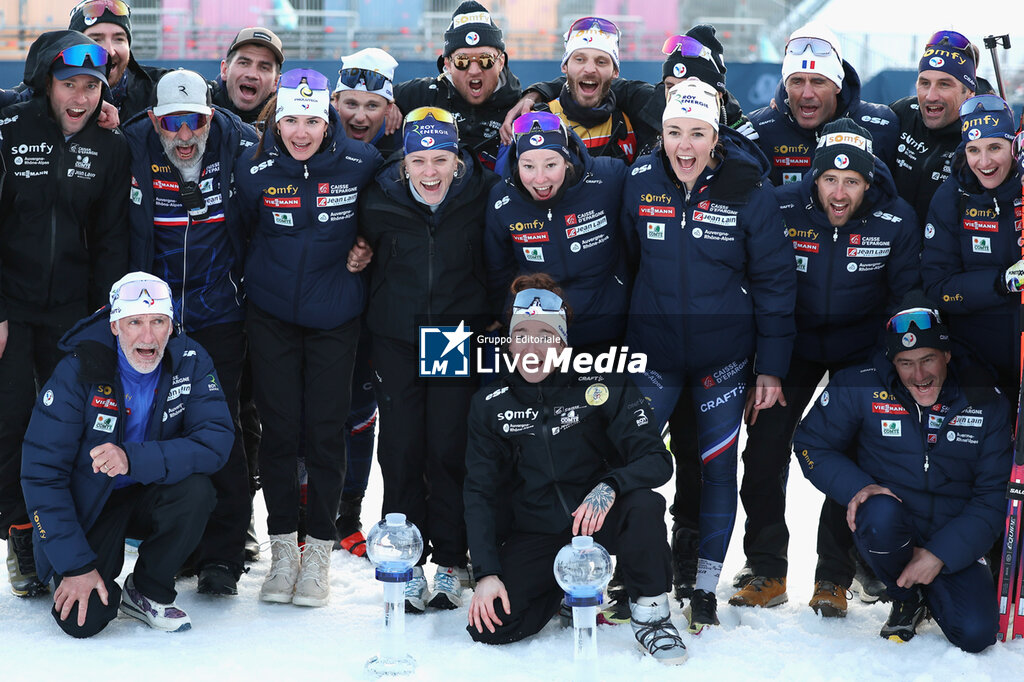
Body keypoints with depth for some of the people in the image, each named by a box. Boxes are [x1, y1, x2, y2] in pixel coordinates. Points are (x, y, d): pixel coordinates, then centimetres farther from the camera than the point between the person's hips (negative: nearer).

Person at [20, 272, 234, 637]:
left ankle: (147, 592, -5)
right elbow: (41, 473, -18)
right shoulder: (78, 372, -20)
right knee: (82, 619, -21)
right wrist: (75, 564, -23)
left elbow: (217, 440, -25)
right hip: (89, 504, -2)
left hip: (152, 495, 2)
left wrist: (134, 458, -39)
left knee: (195, 490, -31)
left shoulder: (190, 362, -14)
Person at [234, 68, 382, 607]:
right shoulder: (254, 168, -6)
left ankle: (319, 549, 14)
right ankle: (282, 547, 14)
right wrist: (273, 266, 6)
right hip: (271, 314, 1)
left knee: (326, 428, 2)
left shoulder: (360, 162, -9)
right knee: (278, 426, 2)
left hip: (334, 315, -1)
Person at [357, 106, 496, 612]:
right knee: (401, 450, 2)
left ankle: (450, 563, 12)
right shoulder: (379, 203, -5)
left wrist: (491, 322, 3)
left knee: (450, 449, -2)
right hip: (395, 337, 1)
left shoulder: (482, 198, -7)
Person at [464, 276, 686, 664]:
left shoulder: (605, 387, -10)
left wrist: (610, 487, -36)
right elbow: (480, 492, -1)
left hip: (601, 519, -2)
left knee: (644, 505, -36)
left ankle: (650, 614, -11)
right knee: (490, 627, -19)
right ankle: (563, 590, 13)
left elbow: (657, 460, -14)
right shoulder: (490, 405, -2)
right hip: (536, 535, 2)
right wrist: (486, 573, -13)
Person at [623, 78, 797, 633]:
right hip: (653, 350, 2)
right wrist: (621, 337, 10)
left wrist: (772, 365, -5)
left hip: (723, 354, -1)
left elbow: (774, 280, -5)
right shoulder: (639, 183, -4)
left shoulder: (748, 191, -11)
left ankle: (706, 587, 20)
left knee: (718, 464, 6)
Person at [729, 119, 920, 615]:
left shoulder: (897, 221, -17)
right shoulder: (783, 208, -17)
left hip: (860, 350, -1)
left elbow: (905, 296, -4)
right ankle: (767, 573, 8)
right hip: (794, 340, 1)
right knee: (763, 451, -5)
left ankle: (833, 579, 10)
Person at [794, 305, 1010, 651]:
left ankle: (931, 593, 19)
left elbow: (995, 495, -5)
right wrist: (856, 487, -19)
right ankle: (907, 598, -3)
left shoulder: (985, 401, -7)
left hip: (954, 543, 1)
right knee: (882, 513, -37)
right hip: (885, 531, -1)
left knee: (975, 633, -20)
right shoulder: (860, 387, -9)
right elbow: (812, 444, 1)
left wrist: (941, 554, -16)